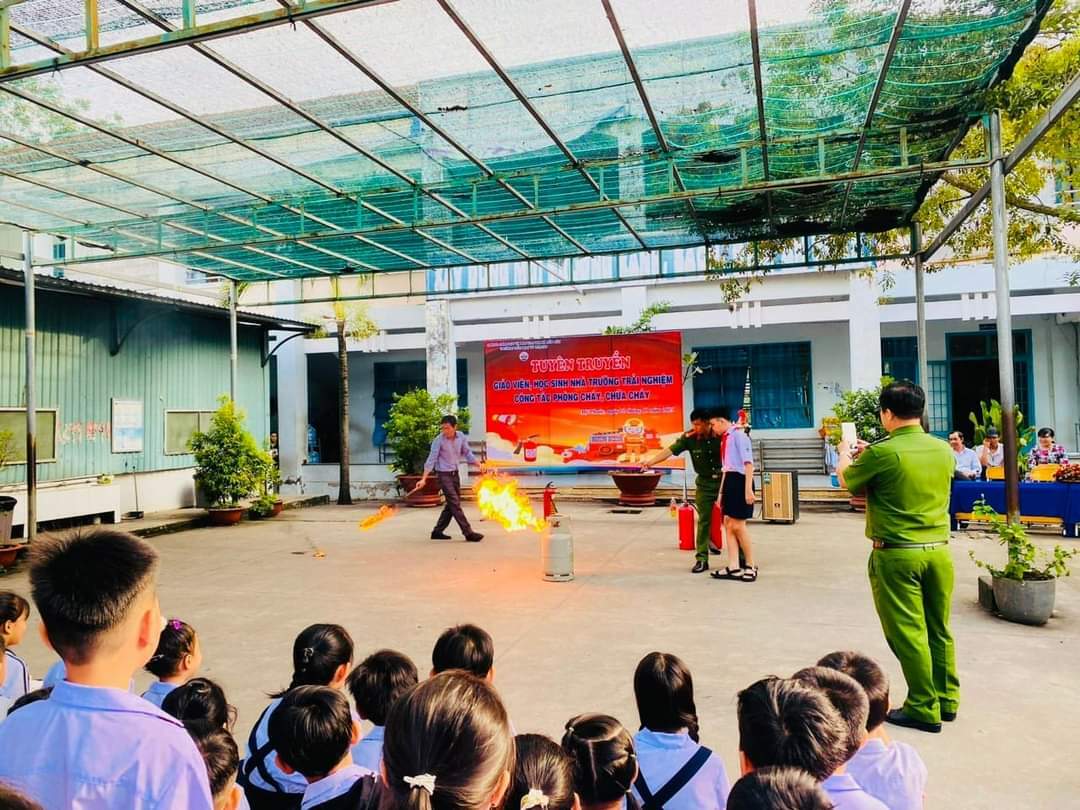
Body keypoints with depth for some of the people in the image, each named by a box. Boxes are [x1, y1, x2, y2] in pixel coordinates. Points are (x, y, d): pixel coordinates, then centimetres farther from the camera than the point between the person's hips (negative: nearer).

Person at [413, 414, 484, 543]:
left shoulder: (461, 437, -1)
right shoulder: (439, 440, -15)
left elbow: (467, 453, 12)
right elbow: (431, 460, -15)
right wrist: (424, 479, -20)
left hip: (455, 473, 7)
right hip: (443, 474, -7)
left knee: (452, 504, 11)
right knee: (455, 504, -8)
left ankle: (437, 531, 21)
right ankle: (468, 533, -7)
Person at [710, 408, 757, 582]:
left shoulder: (738, 435, -10)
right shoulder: (726, 438, 17)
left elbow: (748, 463, -17)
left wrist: (748, 489, -23)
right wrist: (721, 492, 22)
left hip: (740, 481, -9)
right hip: (729, 481, 9)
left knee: (737, 525, -5)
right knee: (728, 524, 6)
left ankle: (750, 566, 10)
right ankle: (734, 568, 9)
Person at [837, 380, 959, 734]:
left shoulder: (882, 452, -16)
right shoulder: (944, 450, 2)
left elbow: (847, 480, 2)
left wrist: (845, 454, 23)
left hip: (897, 554, -6)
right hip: (939, 550, 6)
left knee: (908, 633, 4)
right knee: (940, 630, 17)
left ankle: (924, 709, 13)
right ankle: (947, 700, 29)